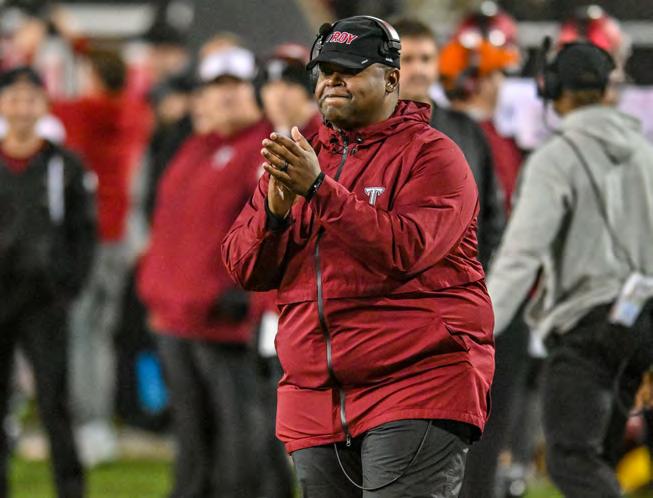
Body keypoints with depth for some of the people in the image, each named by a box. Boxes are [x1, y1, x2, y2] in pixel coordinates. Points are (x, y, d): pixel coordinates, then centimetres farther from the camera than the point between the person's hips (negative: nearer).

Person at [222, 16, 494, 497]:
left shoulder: (432, 155, -1)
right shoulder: (301, 156, 16)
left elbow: (405, 250, -18)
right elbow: (244, 267, 11)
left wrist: (319, 188, -20)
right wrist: (275, 210, -10)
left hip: (416, 382, -6)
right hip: (316, 399, 6)